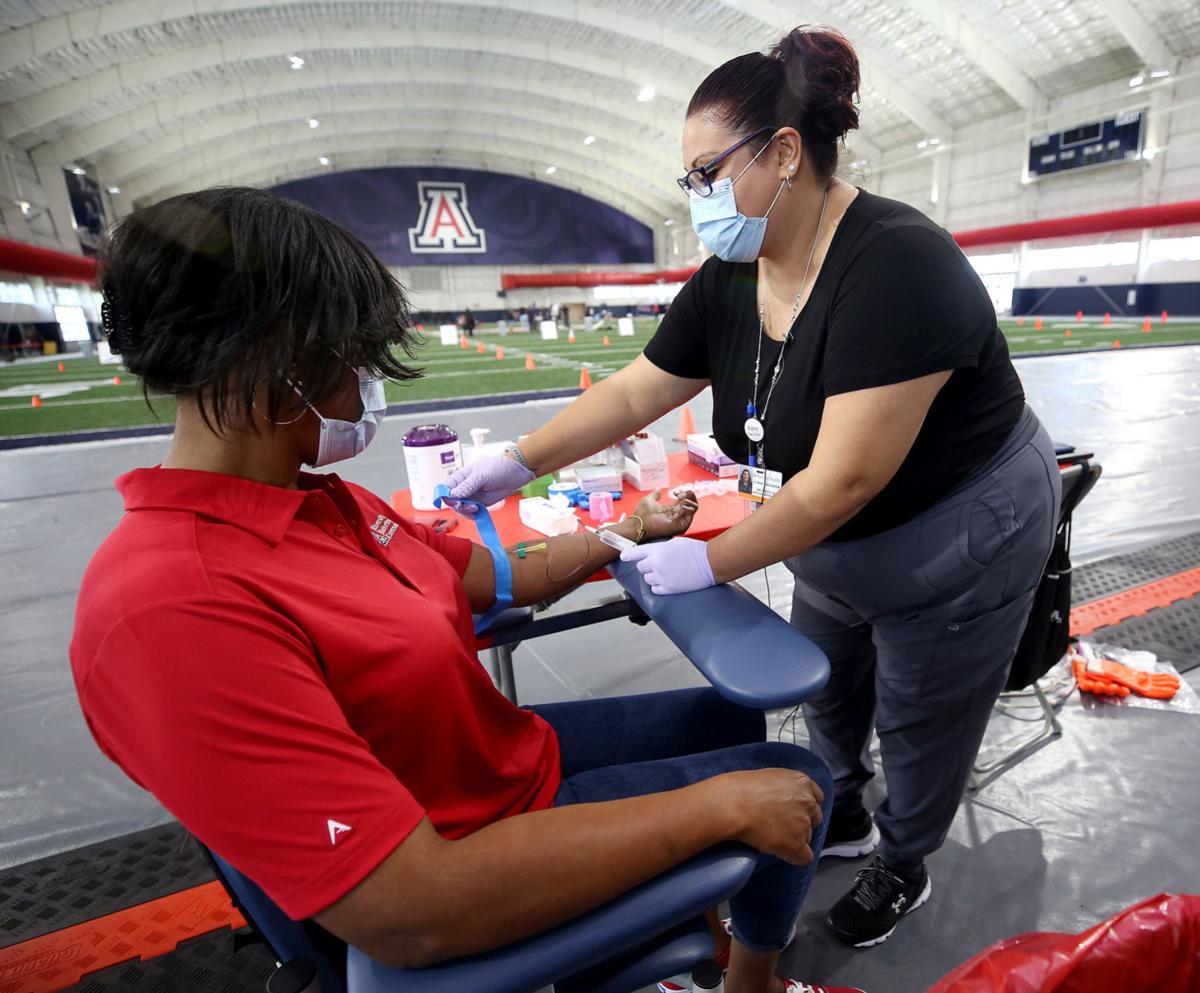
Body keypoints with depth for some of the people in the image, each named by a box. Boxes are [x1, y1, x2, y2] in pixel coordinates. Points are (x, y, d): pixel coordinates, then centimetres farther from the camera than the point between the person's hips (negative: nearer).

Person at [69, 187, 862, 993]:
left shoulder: (319, 502, -4)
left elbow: (498, 577, 6)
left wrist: (627, 532, 15)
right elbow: (412, 916, -33)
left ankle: (705, 921, 42)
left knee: (735, 715, 20)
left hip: (512, 748, 8)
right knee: (797, 783, 3)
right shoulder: (175, 606, -33)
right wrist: (721, 805, -28)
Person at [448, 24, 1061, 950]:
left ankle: (904, 866, 47)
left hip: (958, 544, -6)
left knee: (919, 724, 16)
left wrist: (710, 563, -24)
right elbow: (633, 393, -4)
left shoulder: (895, 267, -31)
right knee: (828, 689, 24)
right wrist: (517, 463, -9)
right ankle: (845, 818, 55)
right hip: (836, 545, 7)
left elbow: (844, 479, -32)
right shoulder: (729, 281, -8)